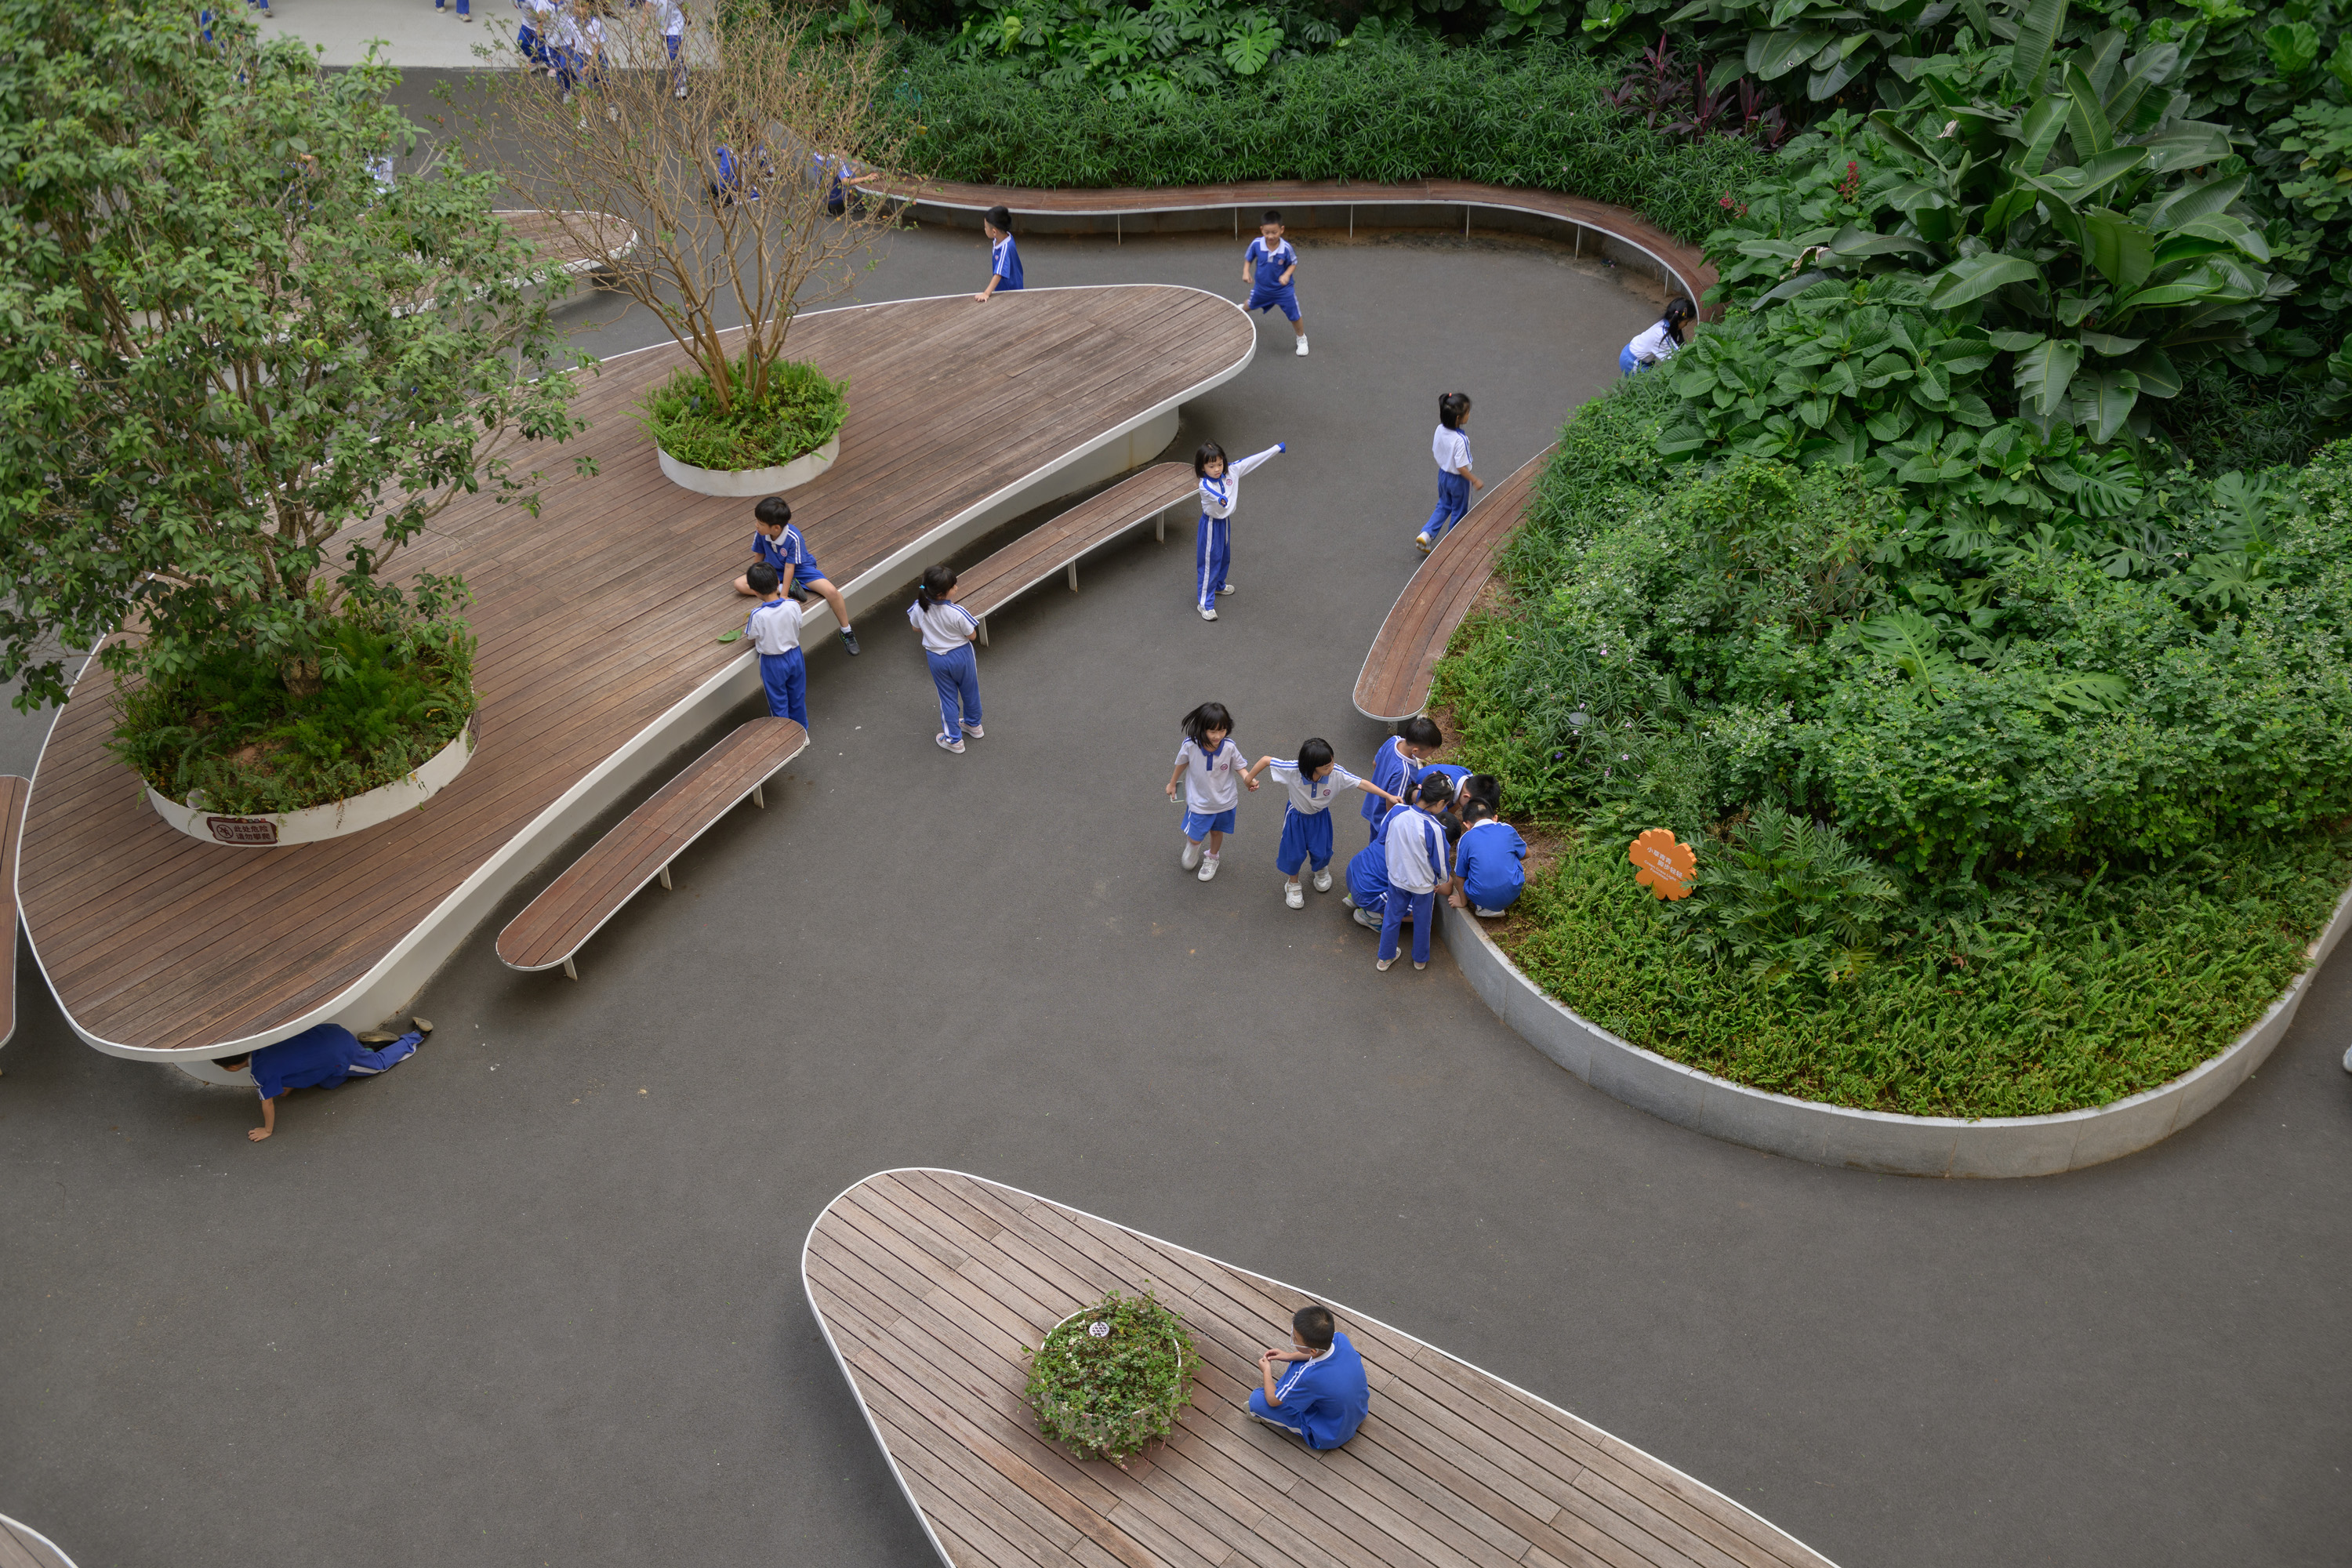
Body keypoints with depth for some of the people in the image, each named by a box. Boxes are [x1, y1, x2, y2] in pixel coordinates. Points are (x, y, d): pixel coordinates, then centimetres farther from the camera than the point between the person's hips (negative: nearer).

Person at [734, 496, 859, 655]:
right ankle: (791, 587, -17)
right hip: (774, 570, 5)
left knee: (831, 592, -29)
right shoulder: (760, 534, -20)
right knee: (740, 584, -16)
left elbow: (790, 567, -29)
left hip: (801, 569, -5)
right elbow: (760, 555, -2)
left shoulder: (793, 538, -32)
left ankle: (847, 632, -9)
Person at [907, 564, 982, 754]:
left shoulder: (919, 608, -21)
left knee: (947, 697, 19)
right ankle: (973, 725, 47)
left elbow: (916, 628, -1)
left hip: (936, 658, 2)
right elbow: (972, 635, -17)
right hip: (961, 655, -2)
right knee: (970, 692, 25)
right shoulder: (958, 613, -32)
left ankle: (953, 740, 29)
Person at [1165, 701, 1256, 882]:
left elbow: (1239, 767, -7)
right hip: (1199, 800, -1)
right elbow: (1182, 764, -5)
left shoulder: (1229, 747, -25)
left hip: (1224, 799, 1)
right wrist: (1172, 784, 11)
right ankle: (1193, 847, 46)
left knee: (1216, 831, 22)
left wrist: (1248, 779, -29)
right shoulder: (1190, 745, -27)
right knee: (1195, 838, 6)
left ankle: (1212, 859, 54)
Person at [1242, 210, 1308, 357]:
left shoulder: (1286, 248, -29)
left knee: (1294, 315, 2)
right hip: (1261, 287, 3)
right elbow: (1248, 258, -5)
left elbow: (1293, 263, -11)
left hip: (1283, 289, -3)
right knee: (1252, 304, 32)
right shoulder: (1256, 244, -24)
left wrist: (1286, 275, -29)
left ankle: (1301, 339, 30)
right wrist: (1246, 272, -21)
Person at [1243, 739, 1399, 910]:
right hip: (1297, 816, -2)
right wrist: (1249, 778, -18)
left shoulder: (1337, 774, -33)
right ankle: (1293, 883, 43)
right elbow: (1266, 760, -30)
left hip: (1320, 816, 2)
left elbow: (1362, 784, -23)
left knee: (1320, 851, 13)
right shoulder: (1293, 770, -40)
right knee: (1295, 853, 11)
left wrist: (1389, 796, -22)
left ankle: (1321, 871, 52)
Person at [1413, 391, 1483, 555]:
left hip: (1443, 474, 6)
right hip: (1458, 480, -6)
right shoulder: (1460, 440, -34)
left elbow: (1434, 451, 2)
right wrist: (1475, 481, -15)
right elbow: (1461, 467, -28)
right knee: (1459, 511, 17)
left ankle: (1426, 534, 15)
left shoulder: (1440, 430, -13)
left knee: (1443, 506, 27)